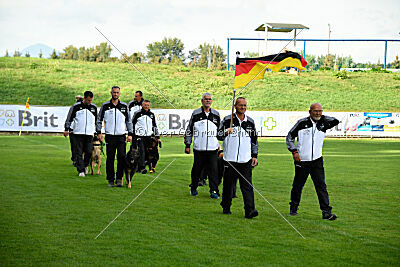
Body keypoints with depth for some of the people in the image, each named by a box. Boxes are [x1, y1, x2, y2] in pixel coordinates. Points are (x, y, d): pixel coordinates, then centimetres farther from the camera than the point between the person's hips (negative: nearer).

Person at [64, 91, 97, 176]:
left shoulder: (94, 107, 10)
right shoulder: (76, 106, 0)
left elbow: (97, 120, 23)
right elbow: (69, 118, 6)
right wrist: (66, 129, 1)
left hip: (89, 134, 2)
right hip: (78, 133, -2)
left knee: (89, 152, -3)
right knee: (79, 152, -3)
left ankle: (85, 165, 23)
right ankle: (81, 170, 2)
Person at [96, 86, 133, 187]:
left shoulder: (124, 106, 8)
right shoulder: (105, 106, 4)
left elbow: (128, 121, 13)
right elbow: (99, 120, 9)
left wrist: (130, 134, 7)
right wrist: (99, 132, 0)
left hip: (121, 136, 1)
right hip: (109, 136, -1)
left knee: (122, 158, -8)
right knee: (110, 159, 1)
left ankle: (119, 178, 4)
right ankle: (110, 180, 10)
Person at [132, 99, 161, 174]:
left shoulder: (151, 115, 12)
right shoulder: (138, 114, 0)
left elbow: (154, 126, 18)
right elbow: (132, 124, 5)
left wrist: (157, 137, 14)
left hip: (148, 137, 4)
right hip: (139, 137, -4)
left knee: (147, 153, 2)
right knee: (141, 151, -14)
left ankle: (139, 167, 13)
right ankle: (142, 168, -15)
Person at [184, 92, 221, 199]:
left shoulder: (216, 114, 10)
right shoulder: (195, 113, 2)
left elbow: (220, 130, 21)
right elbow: (189, 130, 6)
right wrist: (187, 145, 3)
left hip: (213, 149, 1)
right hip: (199, 148, -1)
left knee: (213, 170, -4)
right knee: (196, 169, 6)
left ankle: (214, 191, 3)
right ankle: (193, 188, 25)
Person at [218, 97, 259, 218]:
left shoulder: (250, 122, 12)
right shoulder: (227, 120, 1)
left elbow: (254, 140, 19)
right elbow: (219, 135, -4)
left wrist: (254, 156, 12)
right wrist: (226, 132, -26)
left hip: (246, 160, 2)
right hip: (230, 159, -2)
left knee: (247, 185, -7)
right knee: (228, 185, 6)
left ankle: (250, 210, -12)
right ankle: (226, 208, 22)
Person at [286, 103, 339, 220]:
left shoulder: (323, 124, 5)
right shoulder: (302, 123, -4)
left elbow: (335, 121, -4)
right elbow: (290, 136, 1)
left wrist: (322, 117, -6)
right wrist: (294, 151, -8)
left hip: (317, 161, 2)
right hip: (301, 160, -2)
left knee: (321, 186, -6)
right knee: (298, 185, 8)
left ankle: (326, 212, -8)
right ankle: (293, 208, 27)